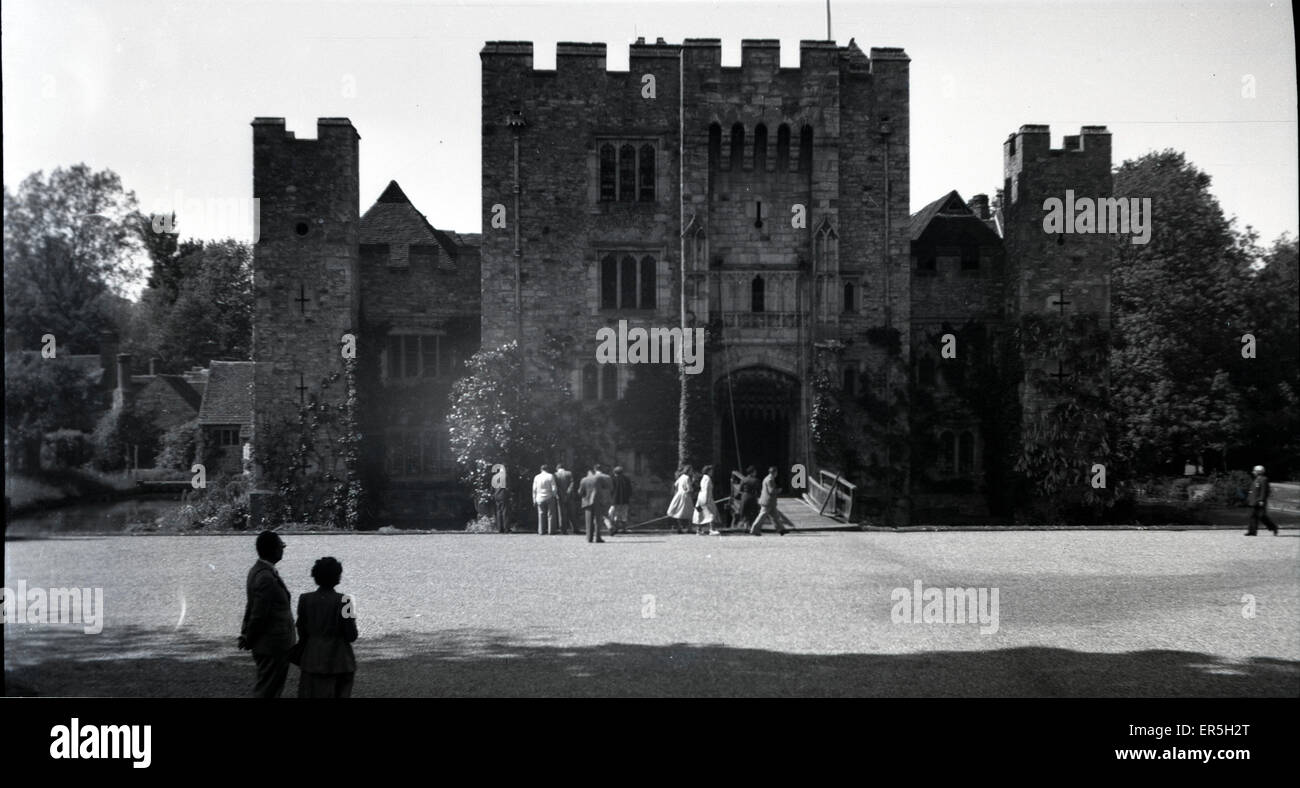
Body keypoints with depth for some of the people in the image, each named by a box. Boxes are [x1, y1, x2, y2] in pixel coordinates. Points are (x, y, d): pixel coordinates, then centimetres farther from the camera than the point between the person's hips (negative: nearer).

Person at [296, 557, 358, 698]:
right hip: (339, 660, -2)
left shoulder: (305, 599, -4)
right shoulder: (342, 601, -12)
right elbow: (351, 636, -9)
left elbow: (302, 633, 3)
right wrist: (352, 619, 9)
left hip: (313, 661, 2)